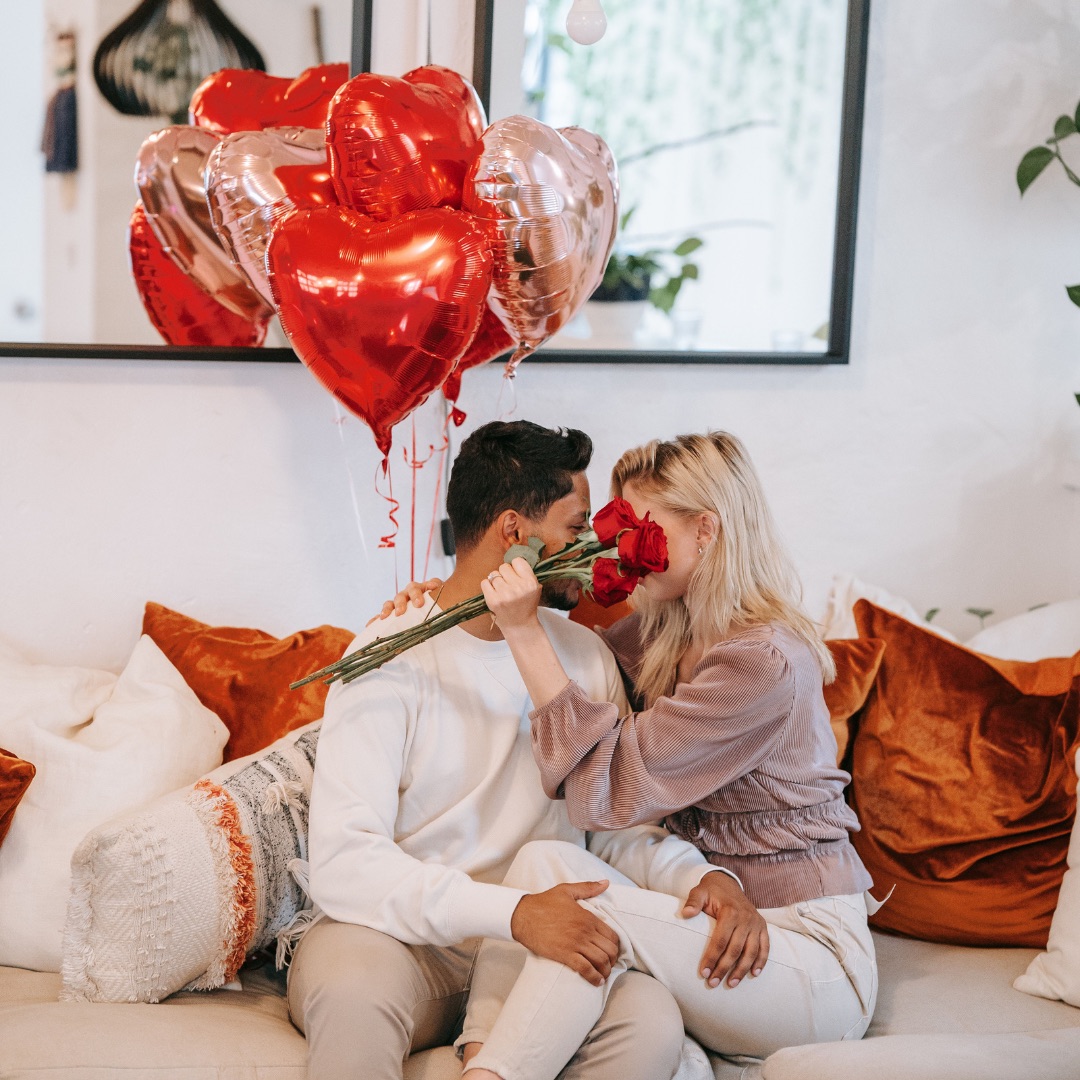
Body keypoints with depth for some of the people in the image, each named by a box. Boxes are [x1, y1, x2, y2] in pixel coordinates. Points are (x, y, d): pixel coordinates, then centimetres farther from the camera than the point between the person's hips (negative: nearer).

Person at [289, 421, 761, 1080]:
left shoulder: (585, 656, 10)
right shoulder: (390, 660, -9)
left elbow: (617, 826, 13)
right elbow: (343, 864, -19)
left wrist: (700, 875, -10)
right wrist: (514, 913, -31)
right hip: (406, 941, -5)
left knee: (651, 1022, -26)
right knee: (353, 988, -40)